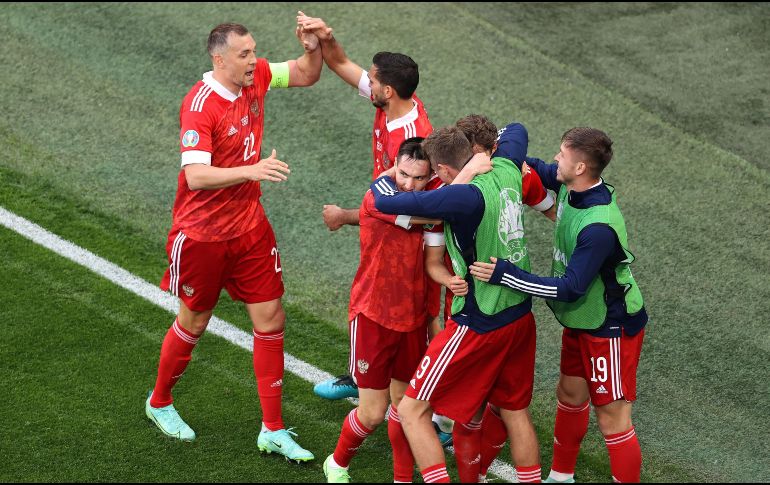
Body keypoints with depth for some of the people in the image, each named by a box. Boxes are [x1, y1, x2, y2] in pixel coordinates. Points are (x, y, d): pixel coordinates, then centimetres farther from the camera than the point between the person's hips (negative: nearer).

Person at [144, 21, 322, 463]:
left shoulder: (256, 76, -5)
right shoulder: (200, 106, -25)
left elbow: (307, 75, 10)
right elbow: (195, 176, -35)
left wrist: (314, 46, -11)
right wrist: (252, 170, -48)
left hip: (250, 227, 6)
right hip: (203, 233, -6)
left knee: (271, 319, 2)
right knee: (194, 322, 12)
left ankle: (273, 431, 12)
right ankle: (159, 403, 39)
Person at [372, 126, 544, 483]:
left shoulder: (466, 197, -24)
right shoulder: (507, 171, -2)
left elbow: (386, 201, -21)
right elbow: (517, 131, 23)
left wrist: (383, 179, -1)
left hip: (478, 326, -8)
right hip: (520, 317, 8)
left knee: (412, 411, 0)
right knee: (515, 411, 21)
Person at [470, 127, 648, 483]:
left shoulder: (599, 227, -34)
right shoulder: (572, 187, -7)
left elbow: (570, 288, -33)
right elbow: (540, 170, 14)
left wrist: (505, 275, -32)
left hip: (610, 328, -10)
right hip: (580, 320, 10)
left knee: (612, 420, -3)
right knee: (569, 395, 23)